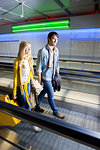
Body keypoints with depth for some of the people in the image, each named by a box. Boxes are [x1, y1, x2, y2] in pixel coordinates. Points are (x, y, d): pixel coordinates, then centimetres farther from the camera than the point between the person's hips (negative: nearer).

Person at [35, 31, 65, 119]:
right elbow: (39, 67, -14)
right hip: (46, 76, -7)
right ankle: (55, 111, 28)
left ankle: (37, 106, 42)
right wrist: (39, 79, -10)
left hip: (52, 76, 7)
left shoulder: (56, 50, 3)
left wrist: (57, 75, 13)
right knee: (51, 95, 5)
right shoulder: (43, 51, -19)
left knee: (45, 91, 20)